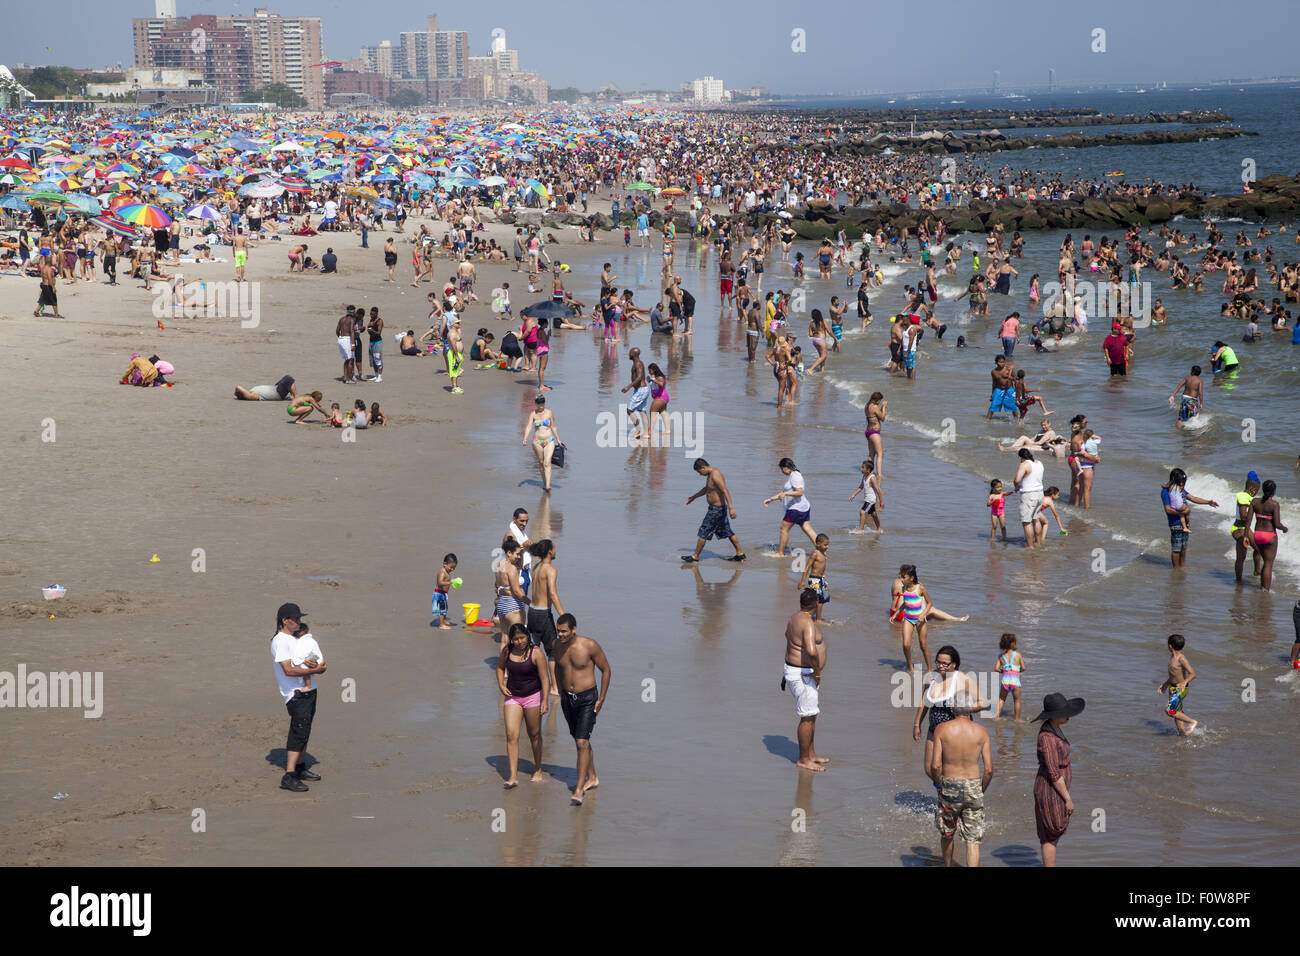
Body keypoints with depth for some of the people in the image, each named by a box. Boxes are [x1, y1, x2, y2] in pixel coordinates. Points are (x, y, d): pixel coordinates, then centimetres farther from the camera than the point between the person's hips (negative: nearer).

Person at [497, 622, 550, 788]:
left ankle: (538, 770, 29)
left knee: (534, 735, 10)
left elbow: (545, 678, -15)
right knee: (511, 735, -8)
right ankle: (513, 776, -9)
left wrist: (545, 700, -23)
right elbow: (500, 667, 18)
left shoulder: (536, 653, -15)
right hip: (513, 697, 3)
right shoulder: (507, 651, -2)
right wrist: (501, 685, 2)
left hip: (533, 696, -3)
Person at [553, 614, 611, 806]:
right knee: (580, 740, 17)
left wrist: (601, 699, -7)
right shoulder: (557, 645, -3)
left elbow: (606, 670, -7)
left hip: (587, 699, -6)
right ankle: (592, 778, 36)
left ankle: (579, 790, -12)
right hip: (568, 699, 6)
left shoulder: (590, 646, -18)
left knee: (582, 743, -13)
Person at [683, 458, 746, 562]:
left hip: (716, 509, -10)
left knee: (703, 532, -2)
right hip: (719, 509, 10)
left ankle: (695, 556, 7)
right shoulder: (710, 474, 10)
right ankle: (740, 553, 20)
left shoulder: (715, 476, -22)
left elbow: (725, 491, -29)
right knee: (727, 532, 15)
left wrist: (731, 508, -35)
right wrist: (693, 497, 34)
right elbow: (706, 489, 28)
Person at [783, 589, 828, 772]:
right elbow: (811, 651, -38)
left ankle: (811, 754, 28)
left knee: (812, 715, 19)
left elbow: (788, 634, 32)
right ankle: (803, 760, 3)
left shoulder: (796, 617, 9)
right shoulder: (807, 622, -23)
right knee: (807, 717, -3)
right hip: (802, 674, -10)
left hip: (796, 670, 10)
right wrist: (817, 672, -21)